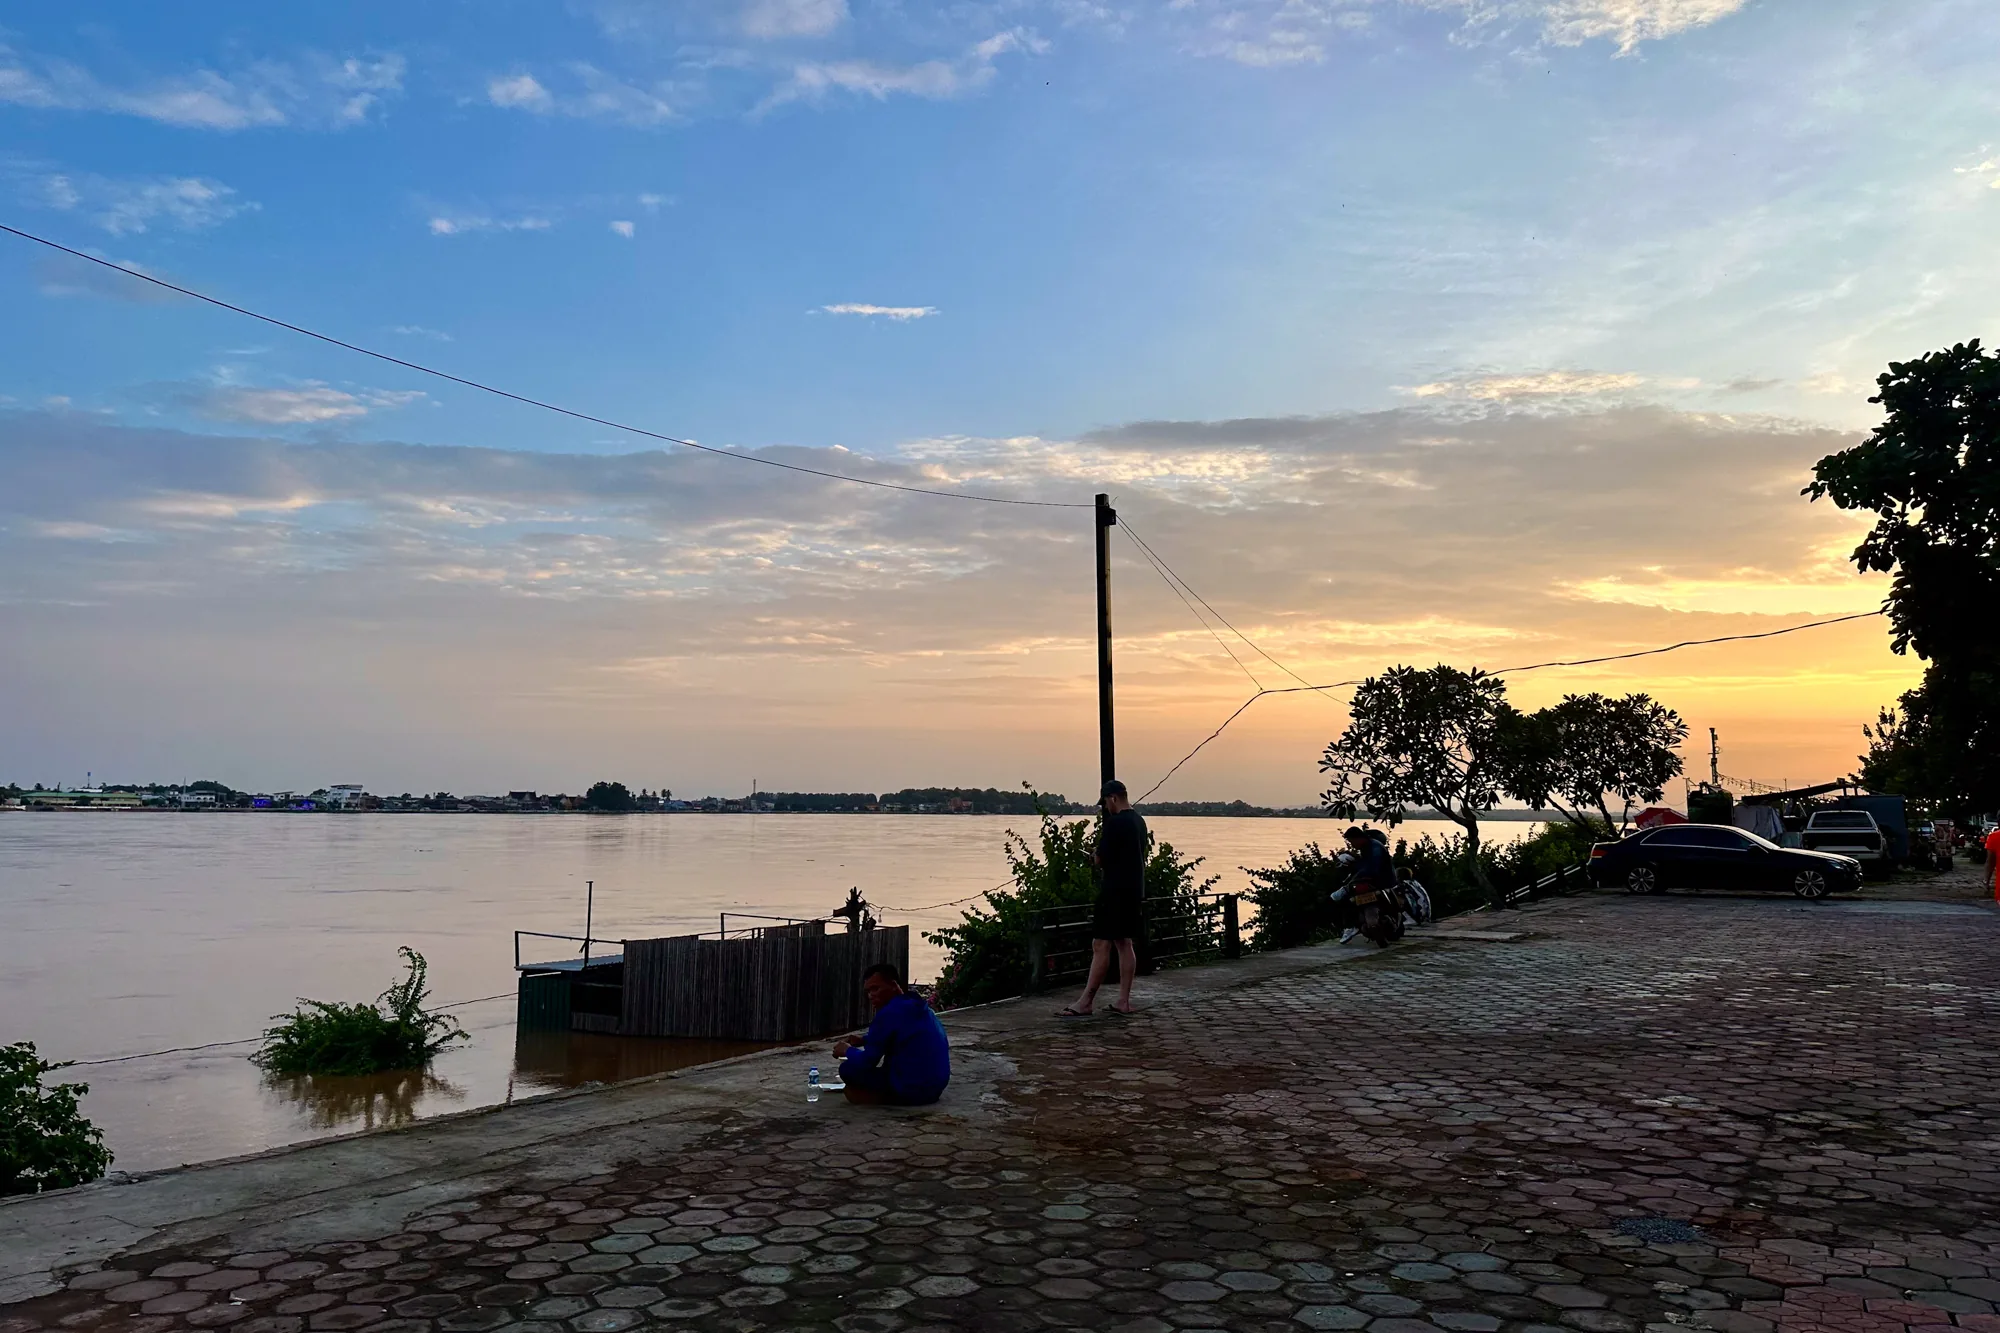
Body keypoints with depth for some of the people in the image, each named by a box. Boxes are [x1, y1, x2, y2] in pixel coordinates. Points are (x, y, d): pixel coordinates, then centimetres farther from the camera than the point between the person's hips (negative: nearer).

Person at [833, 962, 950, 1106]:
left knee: (848, 1069, 0)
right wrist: (863, 1040, 18)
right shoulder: (917, 1006, 12)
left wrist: (848, 1051, 10)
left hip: (912, 1091, -9)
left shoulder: (888, 1014, -15)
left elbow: (867, 1062, -10)